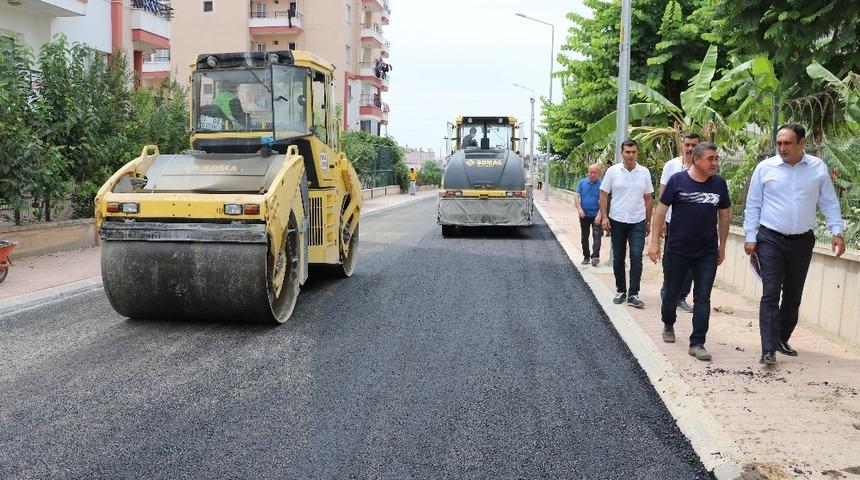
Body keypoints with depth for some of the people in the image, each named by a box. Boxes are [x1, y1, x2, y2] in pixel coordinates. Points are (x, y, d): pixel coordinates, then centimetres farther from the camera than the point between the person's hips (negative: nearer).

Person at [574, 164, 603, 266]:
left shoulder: (601, 184, -6)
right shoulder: (582, 183, 5)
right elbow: (576, 197, 1)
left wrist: (599, 215, -21)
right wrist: (579, 209, -15)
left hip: (596, 215, -4)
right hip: (584, 215, 4)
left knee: (597, 236, -13)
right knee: (584, 237, 11)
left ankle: (595, 256, -18)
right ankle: (586, 257, 22)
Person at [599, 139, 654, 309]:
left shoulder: (644, 172, 1)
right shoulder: (612, 171, -3)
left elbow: (648, 198, 8)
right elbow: (603, 195, 0)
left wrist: (648, 222, 8)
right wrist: (604, 217, -9)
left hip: (638, 222, 0)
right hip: (617, 221, 0)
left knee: (636, 258, -5)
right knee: (618, 258, 9)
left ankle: (633, 294, -1)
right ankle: (620, 291, 23)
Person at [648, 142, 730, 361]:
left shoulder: (719, 183, 2)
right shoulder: (677, 180, -7)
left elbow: (724, 215, 11)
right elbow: (661, 211, -4)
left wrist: (722, 246, 12)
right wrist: (655, 242, -7)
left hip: (707, 252, 2)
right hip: (677, 250, -2)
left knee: (702, 298, 1)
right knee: (671, 293, 12)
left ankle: (697, 343, 8)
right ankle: (668, 325, 40)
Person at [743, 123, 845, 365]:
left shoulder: (818, 168, 2)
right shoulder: (765, 168, -3)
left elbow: (829, 203, 8)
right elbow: (753, 206, 1)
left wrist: (837, 232, -1)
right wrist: (750, 237, -2)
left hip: (803, 241, 3)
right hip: (771, 240, -3)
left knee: (793, 295, 12)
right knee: (770, 293, -9)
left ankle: (782, 339, 27)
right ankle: (768, 349, -10)